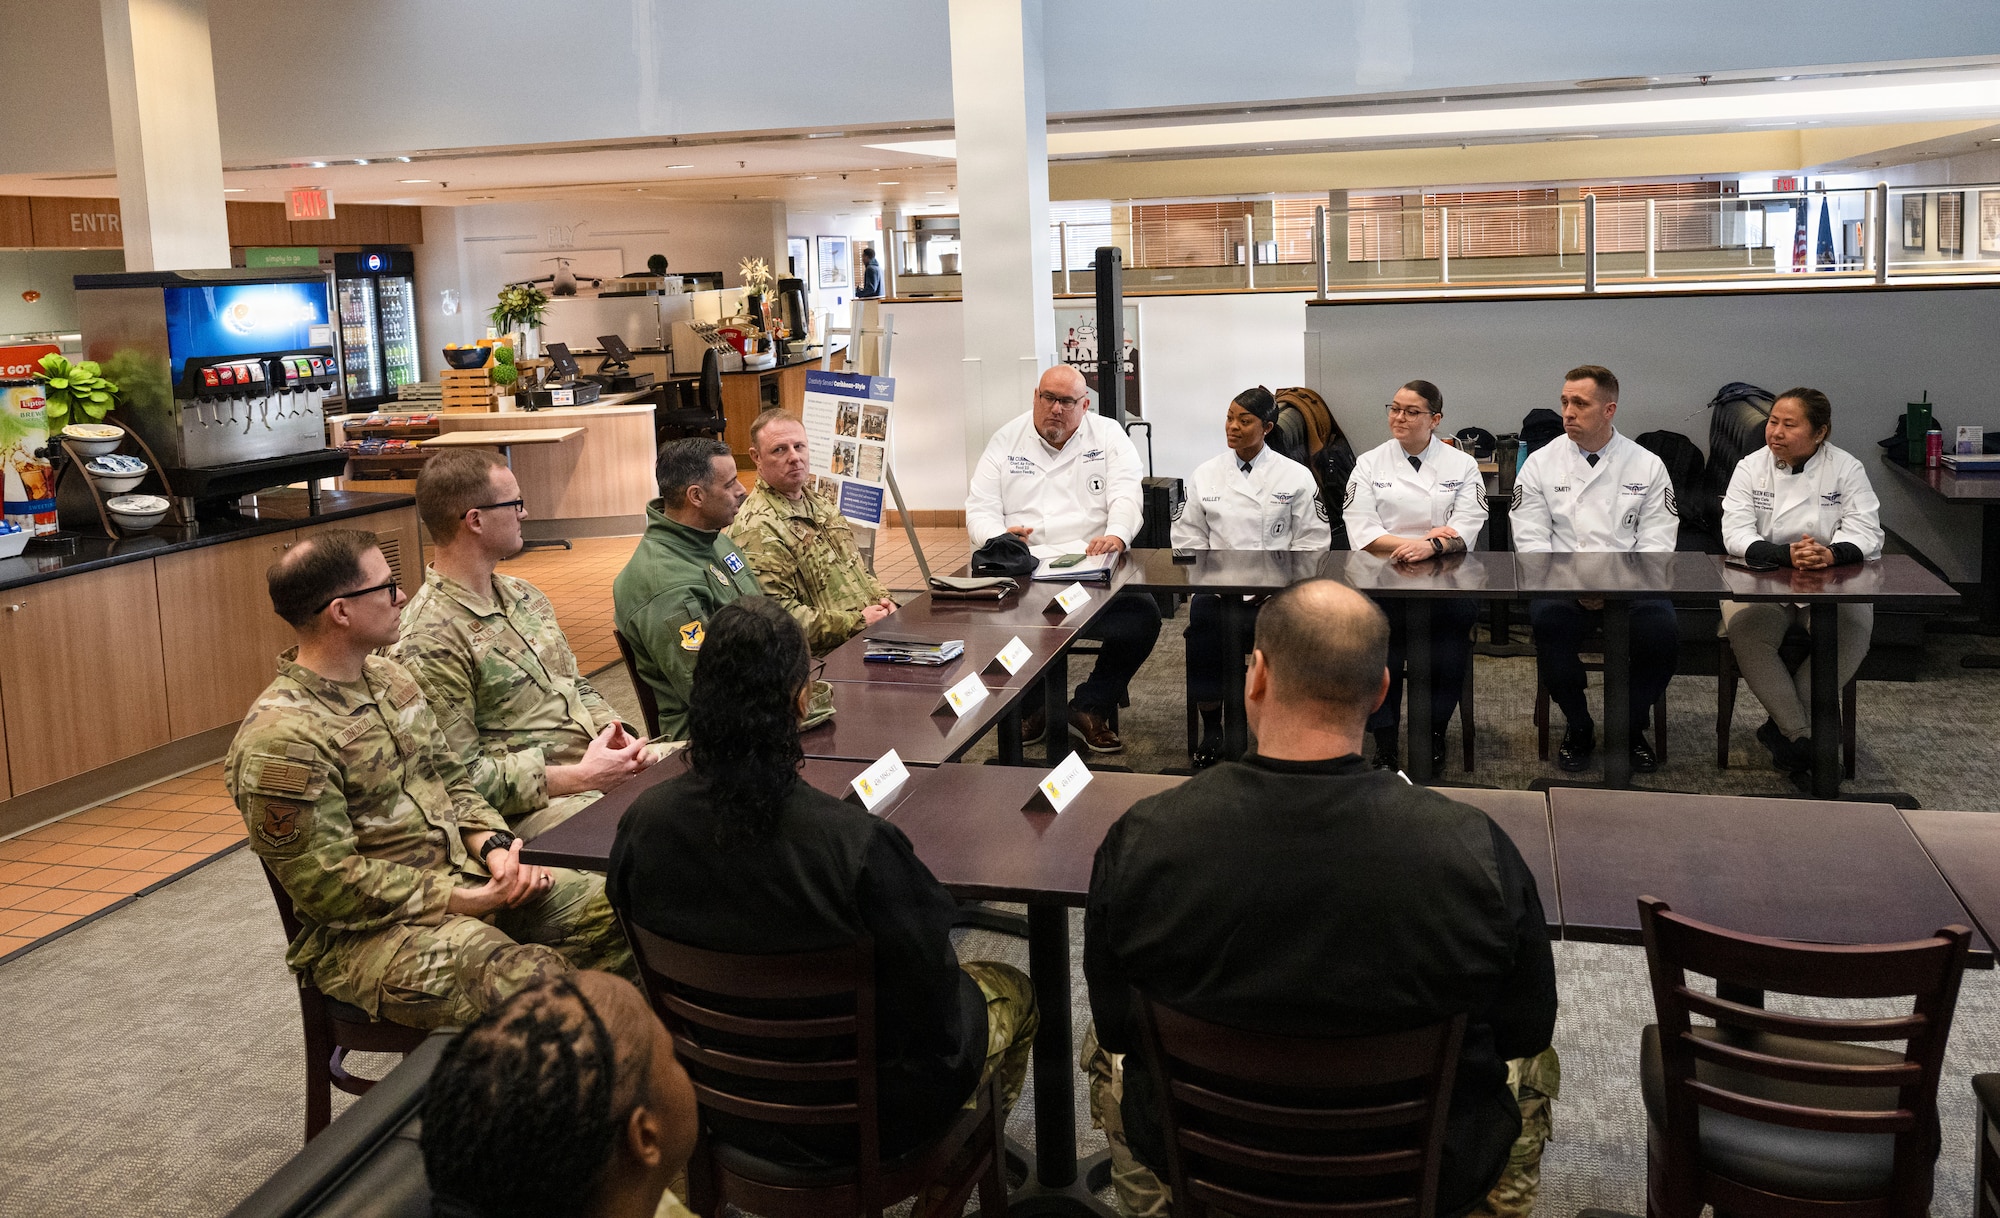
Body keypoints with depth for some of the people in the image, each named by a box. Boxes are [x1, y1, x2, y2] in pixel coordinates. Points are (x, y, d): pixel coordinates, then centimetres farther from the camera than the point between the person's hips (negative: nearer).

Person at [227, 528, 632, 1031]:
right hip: (367, 930, -8)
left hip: (465, 880, 8)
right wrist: (462, 901, -18)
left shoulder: (391, 678, 10)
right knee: (533, 979, -32)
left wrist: (494, 846, -3)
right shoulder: (277, 740, -17)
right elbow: (329, 883, -18)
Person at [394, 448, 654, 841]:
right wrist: (579, 778, -17)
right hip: (533, 806, -9)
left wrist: (615, 731, 2)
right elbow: (460, 776, -15)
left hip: (599, 763, 9)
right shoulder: (427, 642, -13)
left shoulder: (524, 596, 15)